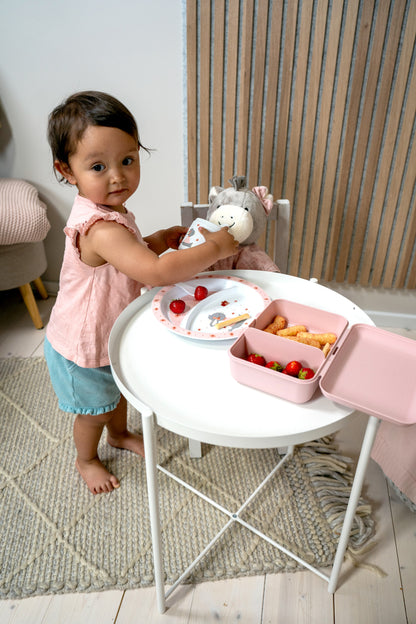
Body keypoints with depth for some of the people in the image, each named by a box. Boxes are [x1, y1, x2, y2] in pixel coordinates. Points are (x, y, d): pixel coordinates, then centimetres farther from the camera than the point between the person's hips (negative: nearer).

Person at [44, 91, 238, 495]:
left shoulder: (107, 211, -6)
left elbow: (127, 256, 11)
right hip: (84, 346, -8)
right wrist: (215, 247, -39)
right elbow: (156, 272, -50)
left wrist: (156, 240, -6)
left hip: (111, 332, 8)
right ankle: (86, 459, 48)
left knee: (119, 389, 31)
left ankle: (119, 434, 59)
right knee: (95, 409, 18)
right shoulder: (101, 228, -39)